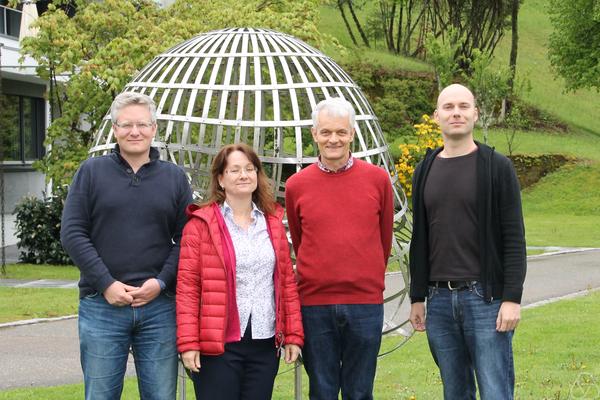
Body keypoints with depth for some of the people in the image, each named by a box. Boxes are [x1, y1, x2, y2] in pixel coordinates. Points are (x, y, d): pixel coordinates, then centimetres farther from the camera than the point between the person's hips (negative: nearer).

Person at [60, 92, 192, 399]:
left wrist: (161, 282, -8)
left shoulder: (174, 177, 10)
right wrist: (106, 284, -10)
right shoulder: (91, 171, 5)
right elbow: (72, 233, -1)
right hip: (102, 305, -1)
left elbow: (186, 238, 6)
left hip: (159, 306, 1)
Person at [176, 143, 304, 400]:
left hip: (265, 345, 4)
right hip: (218, 345, -4)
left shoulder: (272, 222, 13)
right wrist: (188, 342, -11)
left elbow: (286, 280, 13)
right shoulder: (201, 224, -1)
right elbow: (187, 286, -5)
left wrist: (293, 335, 6)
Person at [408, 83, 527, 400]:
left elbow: (514, 237, -6)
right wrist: (417, 298, 13)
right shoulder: (425, 171, 11)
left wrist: (512, 298, -13)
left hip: (485, 297, -4)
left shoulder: (497, 167, -2)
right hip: (439, 300, 4)